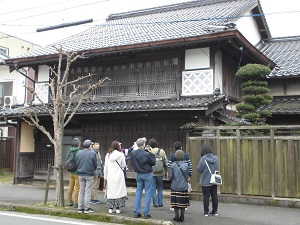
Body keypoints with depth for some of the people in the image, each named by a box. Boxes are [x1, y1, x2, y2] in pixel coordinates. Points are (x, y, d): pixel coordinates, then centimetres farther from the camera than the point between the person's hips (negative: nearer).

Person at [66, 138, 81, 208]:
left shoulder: (70, 151, 5)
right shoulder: (78, 152, -18)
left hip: (71, 172, 8)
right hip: (77, 172, -8)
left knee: (70, 187, 15)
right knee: (77, 188, -1)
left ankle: (70, 201, 25)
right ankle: (76, 203, 2)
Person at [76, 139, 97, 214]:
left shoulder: (79, 153, 2)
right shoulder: (93, 153, -9)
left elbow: (77, 163, 6)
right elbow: (95, 164, -3)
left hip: (81, 174, 4)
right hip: (89, 175, -4)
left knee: (81, 191, 11)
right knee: (88, 192, 1)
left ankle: (80, 208, 12)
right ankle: (87, 208, 3)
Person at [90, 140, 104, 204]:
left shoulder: (98, 152, 19)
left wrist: (101, 172, 22)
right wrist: (94, 172, -22)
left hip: (99, 171, 10)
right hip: (95, 171, -10)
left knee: (97, 186, 12)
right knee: (94, 186, -6)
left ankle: (95, 198, 18)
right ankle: (92, 199, -1)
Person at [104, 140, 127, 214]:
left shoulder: (108, 155, 2)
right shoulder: (121, 155, -6)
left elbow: (105, 167, 7)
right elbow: (123, 166, 2)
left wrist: (105, 177, 13)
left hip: (110, 176, 3)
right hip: (119, 175, -2)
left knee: (110, 191, 7)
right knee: (119, 191, 4)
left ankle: (110, 208, 9)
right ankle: (118, 208, 4)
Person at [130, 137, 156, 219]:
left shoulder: (133, 153, -7)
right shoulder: (146, 154, -21)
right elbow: (153, 162, -8)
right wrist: (152, 154, 0)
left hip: (138, 175, 5)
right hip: (147, 175, -5)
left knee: (138, 192, 13)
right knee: (148, 193, 4)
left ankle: (136, 212, 15)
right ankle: (146, 213, 5)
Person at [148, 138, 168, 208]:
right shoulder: (162, 151, -2)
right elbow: (166, 163, 1)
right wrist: (166, 172, 11)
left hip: (151, 173, -2)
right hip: (160, 173, 2)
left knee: (153, 188, 7)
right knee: (160, 188, 15)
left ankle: (155, 203, 9)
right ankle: (160, 202, 17)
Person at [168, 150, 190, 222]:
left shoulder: (172, 165, -10)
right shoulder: (186, 165, -4)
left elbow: (170, 177, -9)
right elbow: (187, 176, 2)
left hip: (175, 187, -2)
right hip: (184, 187, 2)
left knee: (175, 201, 7)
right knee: (183, 202, 10)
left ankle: (177, 216, 8)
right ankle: (182, 216, 12)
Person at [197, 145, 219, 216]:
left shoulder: (203, 159, -18)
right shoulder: (216, 158, 0)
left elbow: (199, 169, -13)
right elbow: (217, 168, 11)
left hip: (206, 181, -5)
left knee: (206, 196, 4)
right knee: (214, 196, 12)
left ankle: (206, 212, 8)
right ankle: (215, 211, 18)